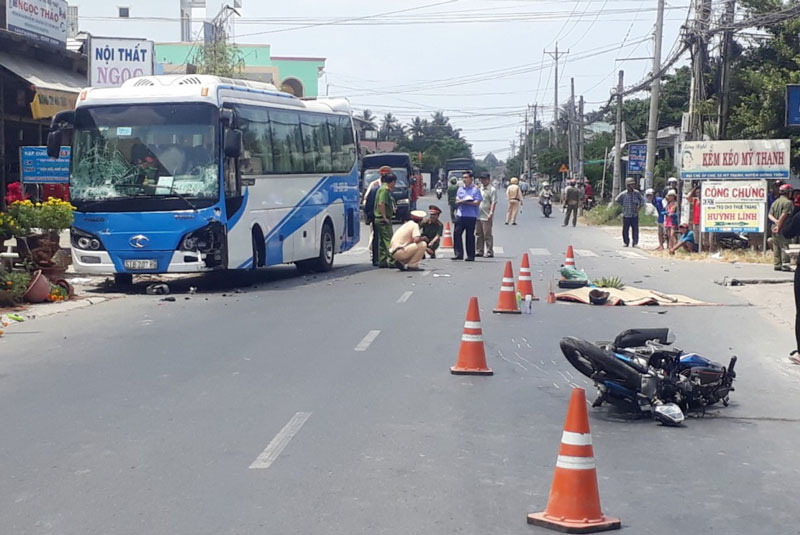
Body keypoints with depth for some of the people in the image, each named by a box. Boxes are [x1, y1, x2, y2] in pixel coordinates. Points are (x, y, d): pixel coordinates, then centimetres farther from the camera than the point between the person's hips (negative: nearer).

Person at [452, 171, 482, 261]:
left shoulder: (475, 189, -2)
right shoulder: (460, 189, 15)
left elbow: (477, 202, -10)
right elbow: (457, 201, 12)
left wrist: (465, 202, -16)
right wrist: (460, 201, -11)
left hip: (471, 216, -5)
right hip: (460, 214, 5)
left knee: (470, 236, 1)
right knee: (457, 233, -5)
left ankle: (471, 255, 8)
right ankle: (458, 254, -1)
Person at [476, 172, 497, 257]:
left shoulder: (492, 189, -6)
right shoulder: (480, 189, 16)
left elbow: (493, 202, -12)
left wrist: (491, 213, -21)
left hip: (486, 216, -7)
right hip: (478, 215, 7)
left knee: (487, 235, -5)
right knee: (479, 234, 11)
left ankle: (490, 252, -1)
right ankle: (479, 251, 17)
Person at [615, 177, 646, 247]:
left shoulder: (637, 193, -4)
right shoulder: (623, 194, -9)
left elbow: (642, 200, 10)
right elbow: (617, 200, 9)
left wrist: (639, 207, 2)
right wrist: (623, 205, 6)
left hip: (635, 215, 0)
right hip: (626, 215, 0)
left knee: (635, 229, -1)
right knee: (625, 230, 5)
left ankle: (635, 243, 6)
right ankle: (626, 242, 19)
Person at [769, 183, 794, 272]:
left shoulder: (775, 202, 15)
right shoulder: (788, 202, -10)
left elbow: (770, 215, 7)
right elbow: (783, 215, -18)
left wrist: (776, 221, -7)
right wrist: (779, 226, -15)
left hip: (774, 228, 7)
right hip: (783, 228, -7)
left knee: (776, 248, 10)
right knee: (785, 247, -5)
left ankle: (777, 265, 12)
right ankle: (785, 265, -8)